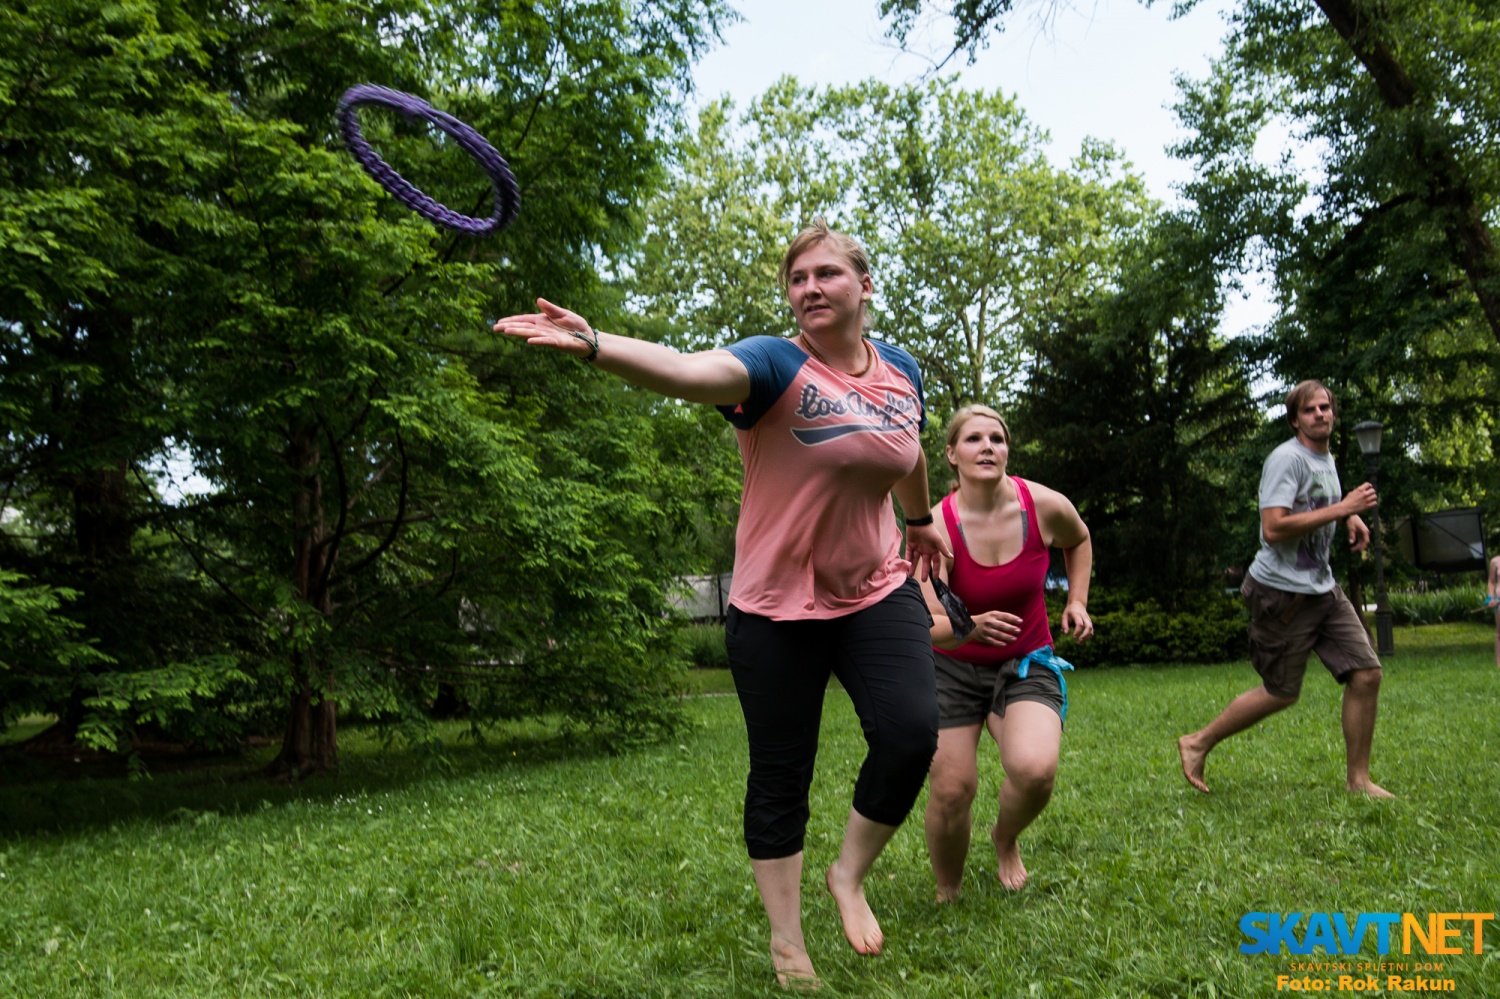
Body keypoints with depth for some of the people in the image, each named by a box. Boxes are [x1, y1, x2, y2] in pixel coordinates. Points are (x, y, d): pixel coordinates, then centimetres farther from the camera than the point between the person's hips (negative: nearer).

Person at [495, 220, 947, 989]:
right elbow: (689, 371, -35)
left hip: (877, 592, 4)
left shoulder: (899, 370, 3)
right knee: (779, 775, 5)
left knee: (910, 733, -15)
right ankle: (786, 940, 26)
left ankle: (849, 875, 14)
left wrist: (922, 521, 38)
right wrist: (594, 345, -53)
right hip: (775, 608, -4)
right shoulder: (776, 365, -14)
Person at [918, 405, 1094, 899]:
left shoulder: (1045, 505, -12)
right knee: (951, 791, -6)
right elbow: (928, 625, -26)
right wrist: (971, 627, -46)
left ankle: (1005, 840, 11)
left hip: (1026, 665, 1)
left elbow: (1079, 541, 14)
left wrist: (1077, 602, 4)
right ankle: (948, 894, 24)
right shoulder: (937, 526, -19)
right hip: (954, 668, 0)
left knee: (1035, 769, -25)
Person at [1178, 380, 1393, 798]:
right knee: (1280, 693, 0)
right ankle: (1198, 744, 16)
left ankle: (1358, 779, 16)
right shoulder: (1287, 459, -16)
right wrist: (1341, 509, -24)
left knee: (1366, 674, 3)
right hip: (1283, 592, -8)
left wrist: (1352, 517, 13)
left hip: (1323, 588, 9)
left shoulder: (1326, 459, 14)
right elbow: (1273, 528, -27)